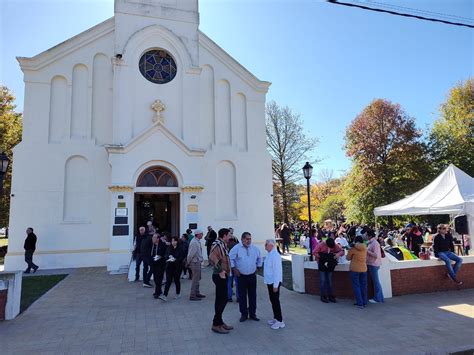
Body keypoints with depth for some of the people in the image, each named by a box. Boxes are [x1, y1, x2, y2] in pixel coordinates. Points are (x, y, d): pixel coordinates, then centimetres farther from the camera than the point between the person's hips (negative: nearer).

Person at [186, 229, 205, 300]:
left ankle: (197, 293, 30)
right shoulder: (194, 242, -22)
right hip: (195, 263, -10)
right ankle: (192, 296, 4)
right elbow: (191, 254, -22)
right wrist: (188, 263, -10)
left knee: (197, 279, 19)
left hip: (198, 262, 10)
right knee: (195, 279, -4)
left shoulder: (197, 241, 11)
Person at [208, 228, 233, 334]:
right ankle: (216, 324, 6)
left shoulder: (222, 244, 13)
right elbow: (212, 258, -34)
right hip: (220, 276, -10)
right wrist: (220, 271, -28)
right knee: (222, 299, -4)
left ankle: (219, 322, 27)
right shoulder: (217, 244, -18)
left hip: (223, 276, 10)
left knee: (221, 299, 16)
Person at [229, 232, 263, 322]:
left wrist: (258, 267, 14)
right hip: (241, 276, -3)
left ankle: (253, 313, 22)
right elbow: (230, 259, -5)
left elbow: (259, 258, 19)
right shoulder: (236, 248, -8)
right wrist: (234, 268, -7)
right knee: (242, 295, 5)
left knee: (253, 295, 9)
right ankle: (244, 314, 18)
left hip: (252, 275, 3)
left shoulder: (255, 249, 3)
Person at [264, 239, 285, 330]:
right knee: (272, 300, 17)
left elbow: (277, 271, -23)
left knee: (275, 301, 0)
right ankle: (275, 318, 30)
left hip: (274, 282, -9)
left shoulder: (275, 256, -22)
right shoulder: (269, 254, 8)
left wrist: (275, 285, -22)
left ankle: (280, 321, 11)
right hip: (269, 281, 9)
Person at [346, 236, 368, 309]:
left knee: (356, 286, 2)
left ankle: (360, 303, 0)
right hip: (363, 269, 4)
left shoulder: (352, 249, -11)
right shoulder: (365, 248, 2)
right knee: (363, 286, 13)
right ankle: (364, 302, 21)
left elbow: (348, 258, 0)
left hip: (355, 269, -4)